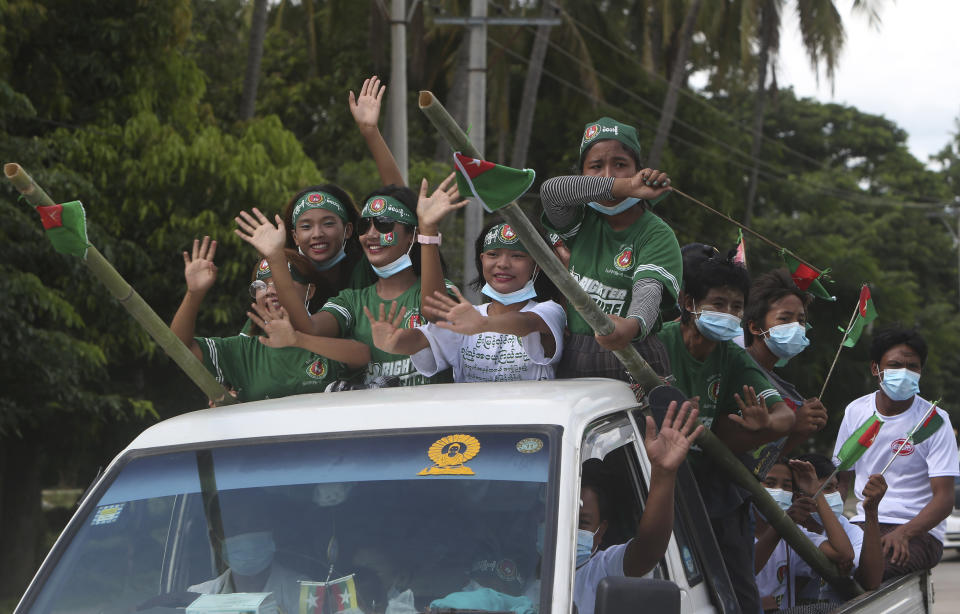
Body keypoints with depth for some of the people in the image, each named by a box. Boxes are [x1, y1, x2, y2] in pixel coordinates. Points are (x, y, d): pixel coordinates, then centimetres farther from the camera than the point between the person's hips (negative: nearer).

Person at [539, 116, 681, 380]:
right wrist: (625, 187, -23)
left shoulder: (657, 235, -3)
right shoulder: (583, 221, 9)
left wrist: (633, 325, -46)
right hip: (573, 364, 4)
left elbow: (649, 289, -22)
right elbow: (551, 190, -12)